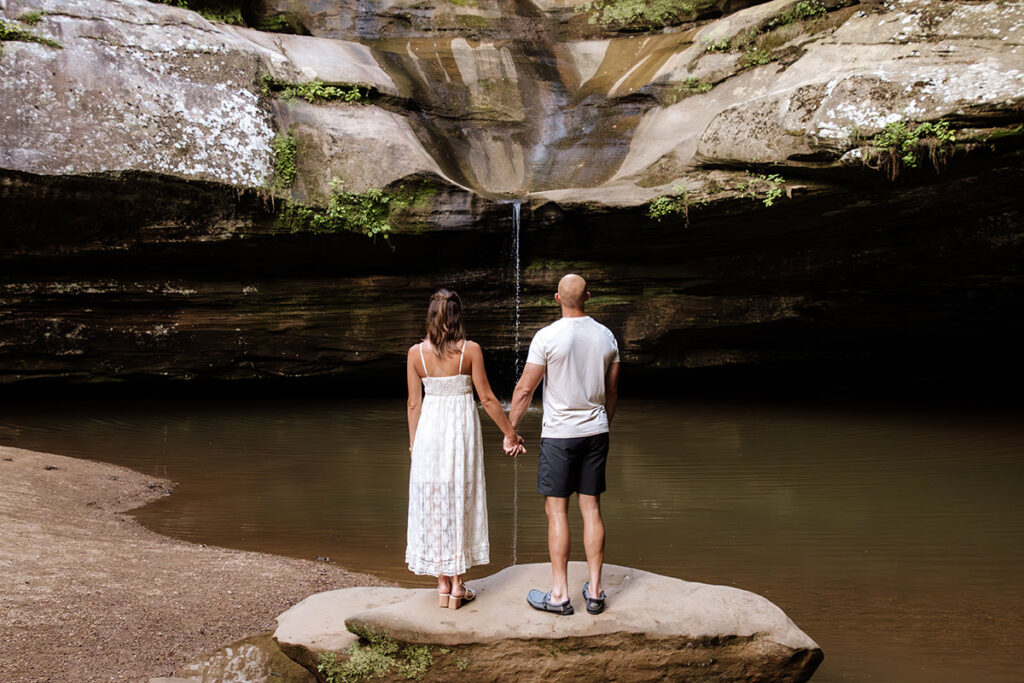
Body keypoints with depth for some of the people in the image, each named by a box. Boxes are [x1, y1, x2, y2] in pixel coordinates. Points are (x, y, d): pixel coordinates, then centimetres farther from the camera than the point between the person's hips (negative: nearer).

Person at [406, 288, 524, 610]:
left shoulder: (416, 353, -3)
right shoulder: (470, 350, -8)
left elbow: (414, 403, 1)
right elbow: (487, 398, -5)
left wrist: (414, 442, 12)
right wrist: (510, 433, 5)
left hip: (430, 428, 1)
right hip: (462, 428, -1)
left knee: (432, 502, 10)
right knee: (461, 502, 8)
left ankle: (443, 584, 16)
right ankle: (457, 586, 12)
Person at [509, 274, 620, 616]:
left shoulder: (547, 337, -11)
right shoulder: (606, 336, 3)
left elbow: (525, 388, -9)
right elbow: (612, 391, 12)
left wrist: (510, 429, 2)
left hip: (558, 434, -4)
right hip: (596, 433, 4)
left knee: (557, 511, 2)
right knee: (591, 509, 9)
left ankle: (559, 595, 5)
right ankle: (594, 591, 13)